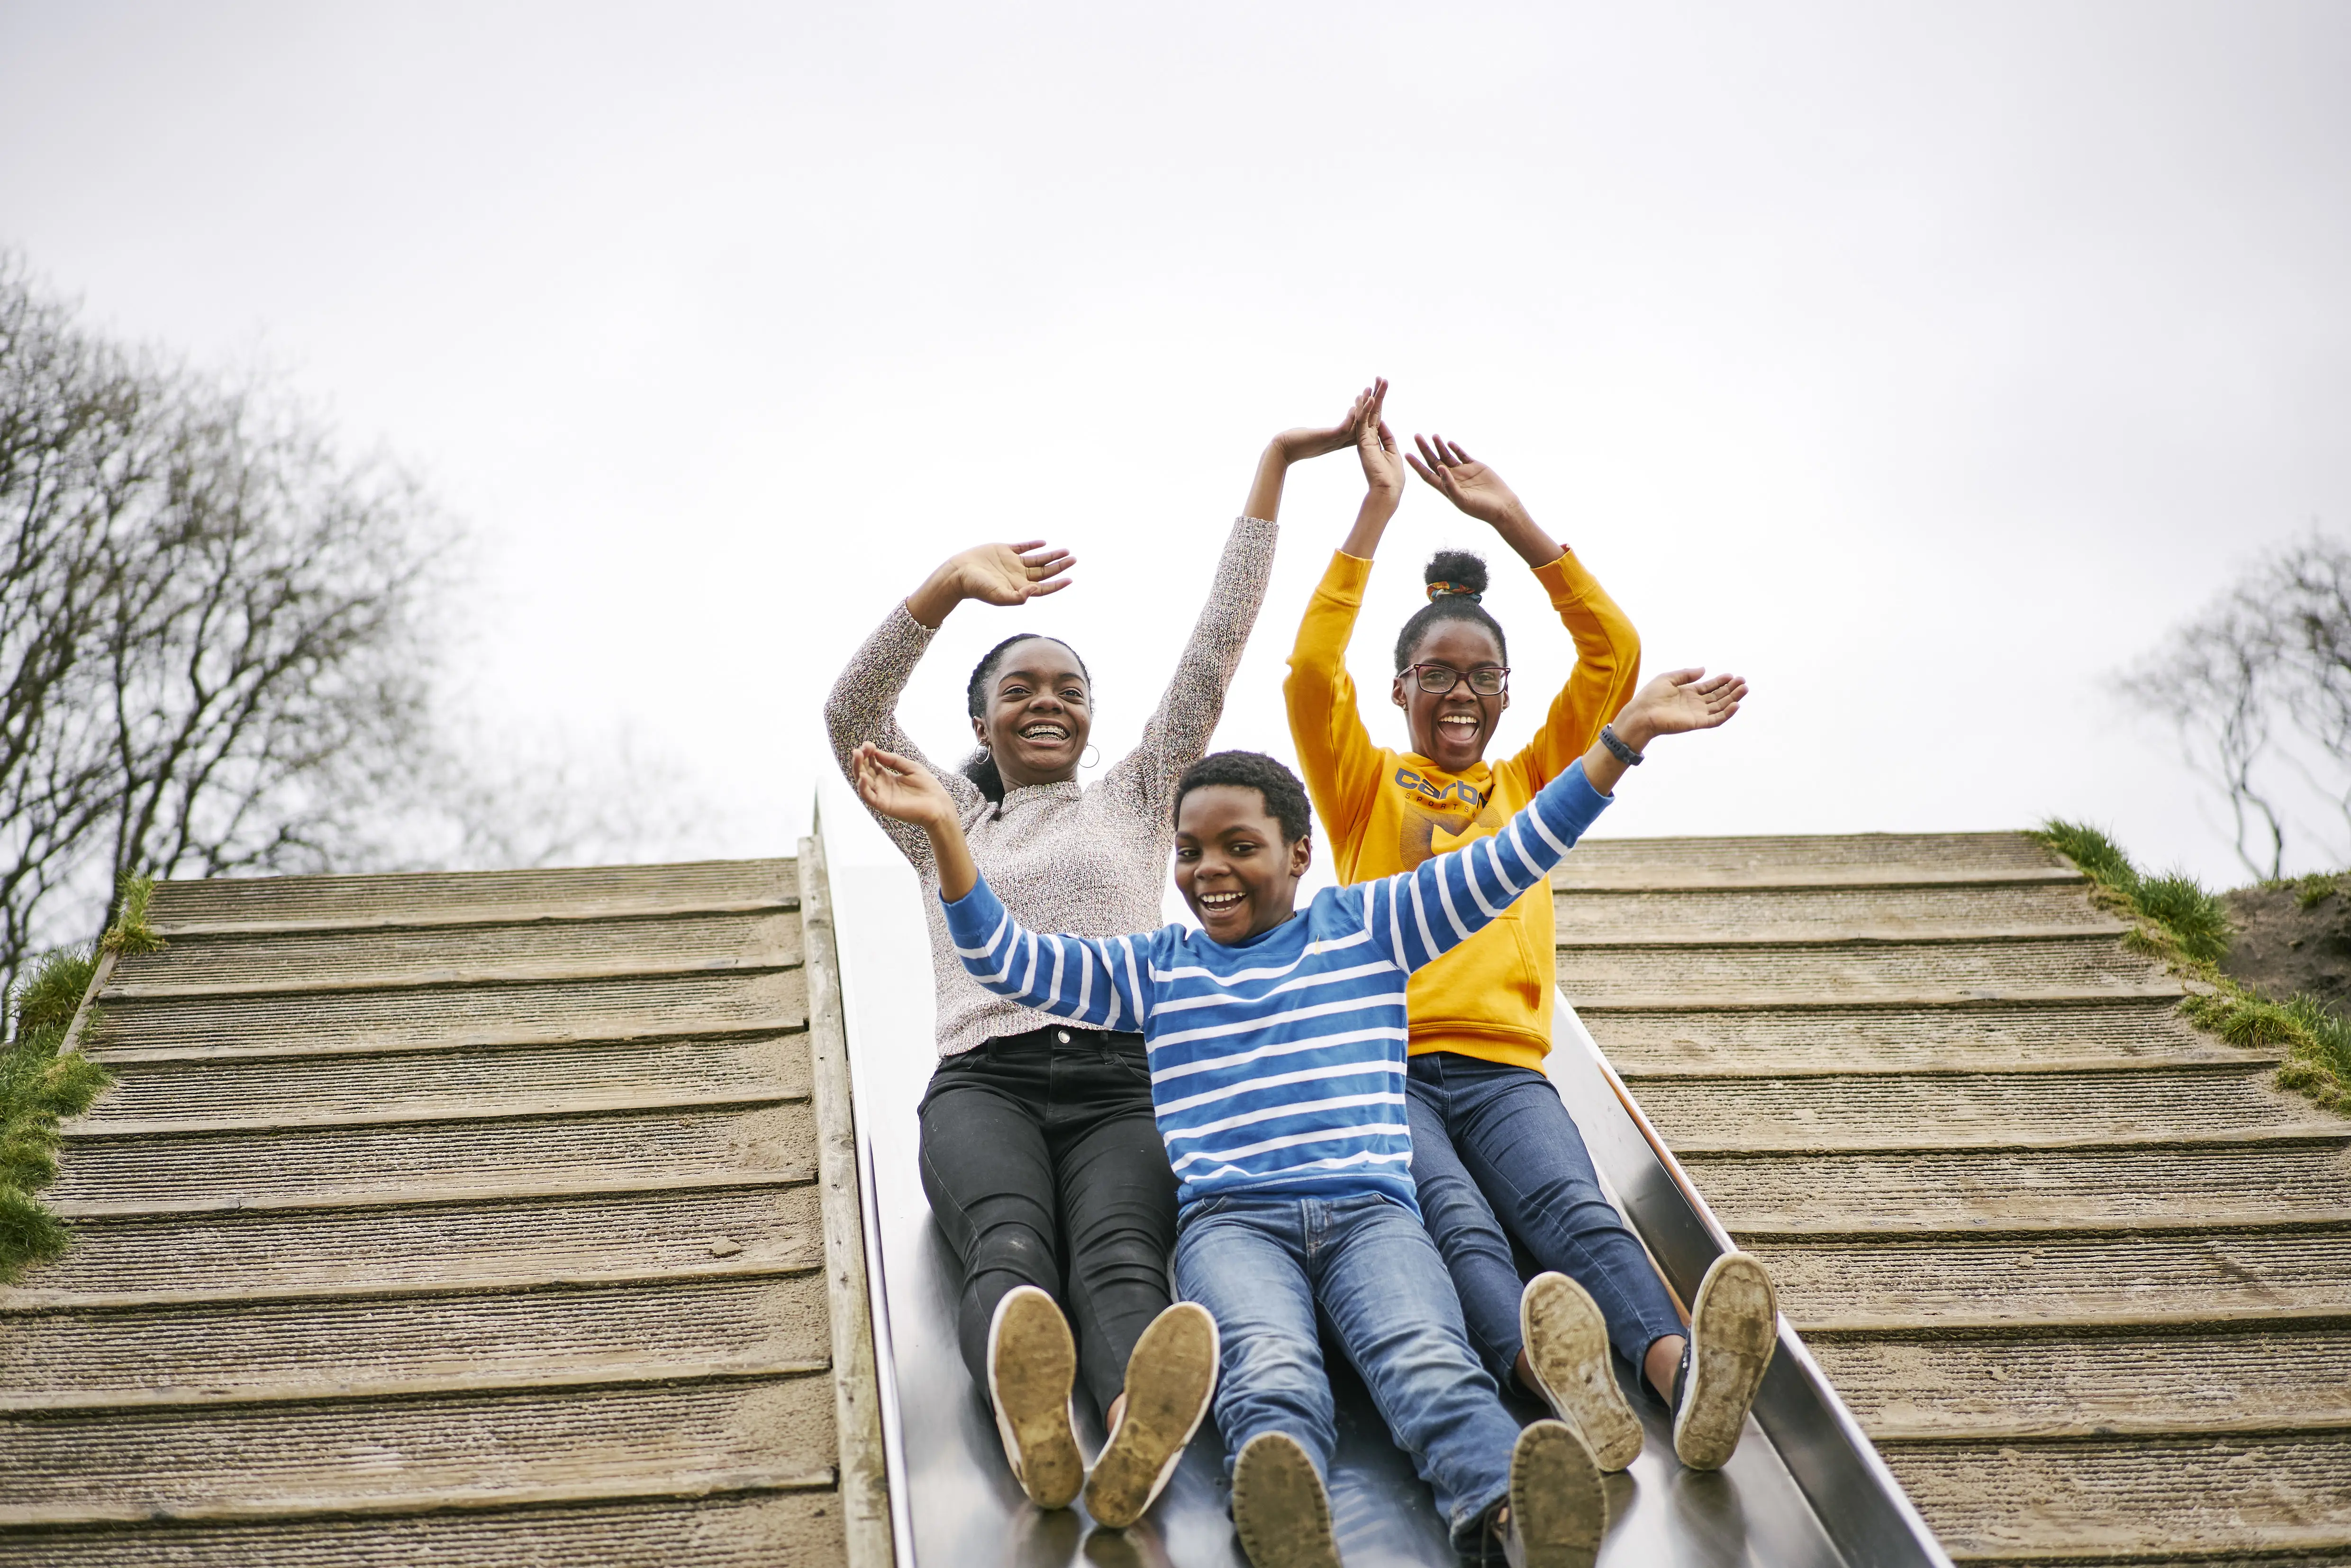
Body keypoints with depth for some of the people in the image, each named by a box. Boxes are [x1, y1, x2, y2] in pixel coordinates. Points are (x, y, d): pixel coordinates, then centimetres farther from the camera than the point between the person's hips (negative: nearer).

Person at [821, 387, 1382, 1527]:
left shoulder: (1134, 796, 29)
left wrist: (1273, 470, 17)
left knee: (1120, 1255, -34)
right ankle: (1033, 1430, -69)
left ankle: (1137, 1435, -67)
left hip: (1123, 1083, 1)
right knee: (1011, 1248, -36)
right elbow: (850, 713, 8)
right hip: (984, 1081, 0)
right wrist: (950, 585, -8)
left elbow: (1214, 653, 22)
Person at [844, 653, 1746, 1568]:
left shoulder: (1369, 927, 21)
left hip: (1370, 1208, 0)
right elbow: (1006, 962, 15)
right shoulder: (1151, 969, 24)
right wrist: (946, 831, 2)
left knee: (1428, 1361, -32)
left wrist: (1626, 737, 7)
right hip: (1229, 1219, 0)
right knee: (1270, 1374, -34)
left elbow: (1507, 862, 15)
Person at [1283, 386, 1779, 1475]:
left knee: (1575, 1211, -30)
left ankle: (1685, 1377, -58)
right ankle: (1554, 1380, -62)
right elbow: (1313, 672, 1)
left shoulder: (1528, 787, 27)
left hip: (1503, 1068, 2)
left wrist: (1513, 520, 13)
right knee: (1457, 1223, -33)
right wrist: (1378, 505, 1)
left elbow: (1615, 656, 17)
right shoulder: (1365, 789, 20)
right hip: (1383, 1067, -2)